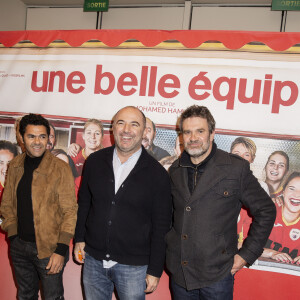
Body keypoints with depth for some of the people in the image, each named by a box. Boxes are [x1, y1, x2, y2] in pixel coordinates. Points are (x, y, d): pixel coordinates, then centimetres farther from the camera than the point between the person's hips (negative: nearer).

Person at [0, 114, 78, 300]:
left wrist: (61, 250, -17)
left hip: (49, 249, -5)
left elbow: (70, 211, -13)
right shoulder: (15, 166, 3)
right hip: (19, 247, 5)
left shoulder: (60, 168, -13)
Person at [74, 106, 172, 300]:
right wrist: (79, 238, 8)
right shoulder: (95, 161, 0)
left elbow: (161, 227, -6)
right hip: (93, 260, 3)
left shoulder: (157, 173, -10)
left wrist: (155, 270, -5)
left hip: (134, 266, -3)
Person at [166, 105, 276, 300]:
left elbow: (266, 211, -2)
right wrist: (170, 250, 10)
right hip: (179, 273, 4)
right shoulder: (175, 170, 5)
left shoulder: (237, 168, -8)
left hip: (216, 276, -4)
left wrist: (247, 254, -3)